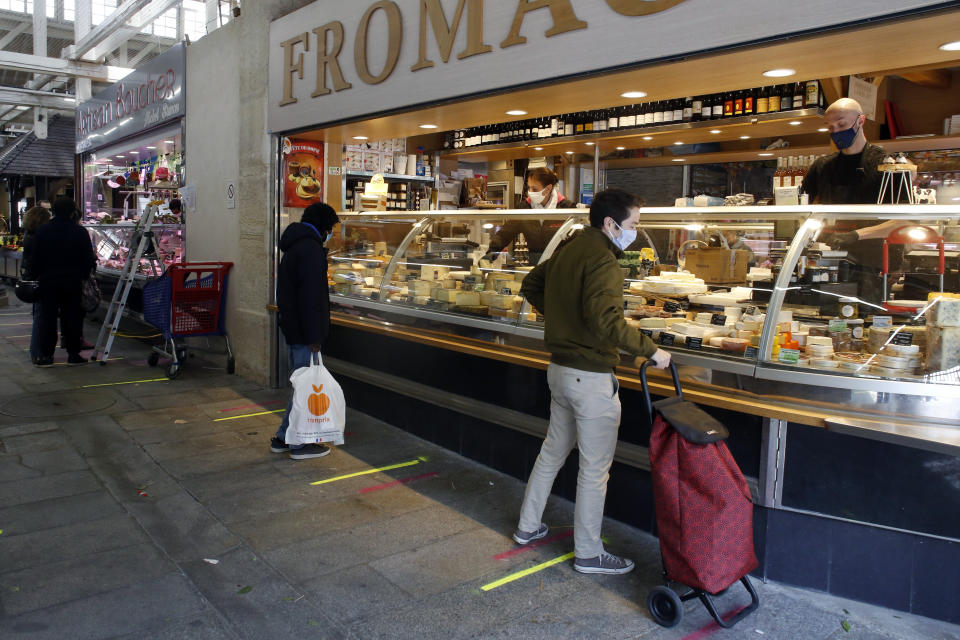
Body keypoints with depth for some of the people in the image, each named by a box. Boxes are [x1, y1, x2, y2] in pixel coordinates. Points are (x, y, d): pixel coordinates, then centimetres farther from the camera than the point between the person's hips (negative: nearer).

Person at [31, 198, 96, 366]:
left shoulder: (42, 231, -1)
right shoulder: (80, 232, -5)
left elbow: (36, 259, 3)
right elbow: (88, 259, -4)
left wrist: (38, 276, 14)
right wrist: (84, 275, 9)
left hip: (48, 281, 1)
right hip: (72, 282, -1)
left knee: (47, 318, 7)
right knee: (72, 317, 5)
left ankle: (46, 355, 9)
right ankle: (73, 354, 8)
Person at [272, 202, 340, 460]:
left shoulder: (293, 247, 17)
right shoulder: (311, 248, -16)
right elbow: (311, 296, -23)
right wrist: (314, 336, -21)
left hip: (292, 329, 10)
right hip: (304, 332, -10)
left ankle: (283, 438, 24)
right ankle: (299, 444, 9)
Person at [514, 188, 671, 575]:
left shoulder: (569, 251, 10)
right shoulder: (602, 260, -20)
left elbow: (530, 286, 22)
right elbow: (606, 319, -32)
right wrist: (650, 350, -25)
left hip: (560, 368, 10)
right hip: (591, 377, -9)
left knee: (554, 449, 23)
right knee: (595, 468, 4)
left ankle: (528, 527, 36)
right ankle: (588, 554, 19)